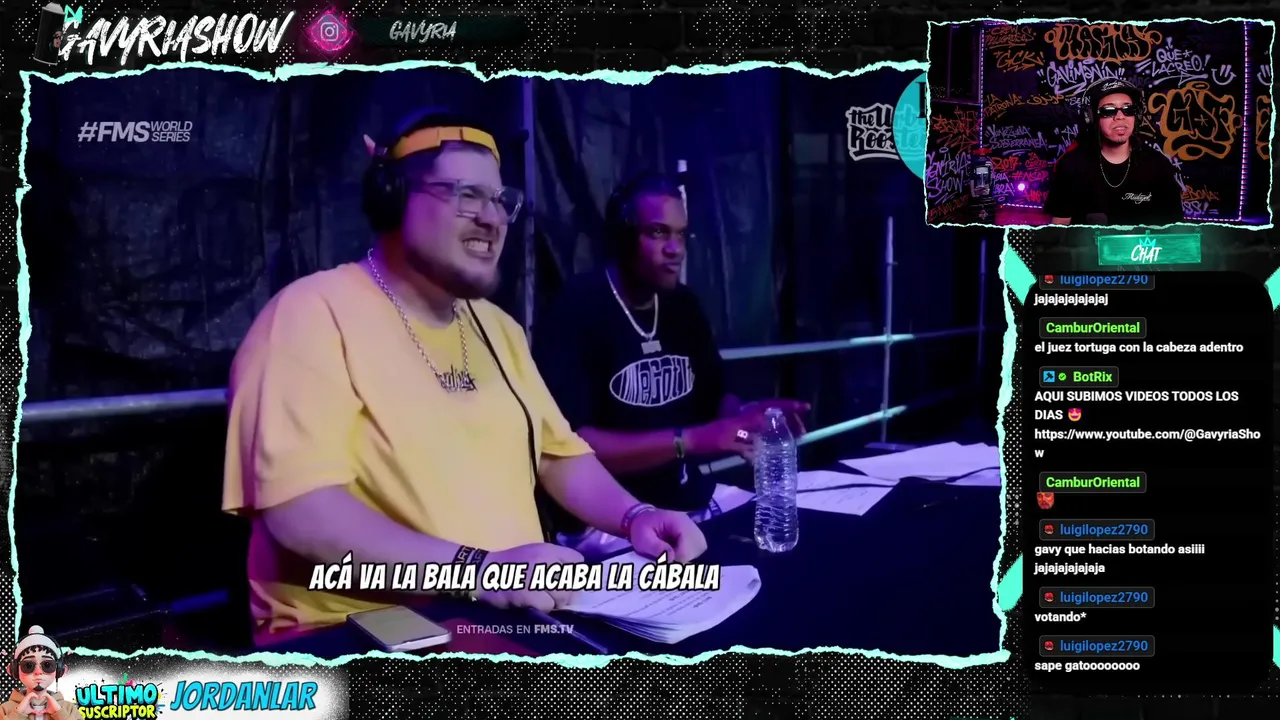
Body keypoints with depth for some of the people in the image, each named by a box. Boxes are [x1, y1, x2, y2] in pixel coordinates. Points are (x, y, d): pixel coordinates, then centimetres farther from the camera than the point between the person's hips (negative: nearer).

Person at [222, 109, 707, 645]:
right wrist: (474, 567, -27)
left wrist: (634, 516, 2)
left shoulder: (496, 328, 16)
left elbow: (557, 454, 22)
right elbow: (298, 511, -20)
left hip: (508, 616, 8)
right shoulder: (314, 313, -10)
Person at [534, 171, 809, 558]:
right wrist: (688, 440, -27)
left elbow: (715, 398, 18)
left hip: (693, 506, 8)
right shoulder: (577, 311, -13)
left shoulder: (684, 305, 9)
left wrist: (747, 416, -6)